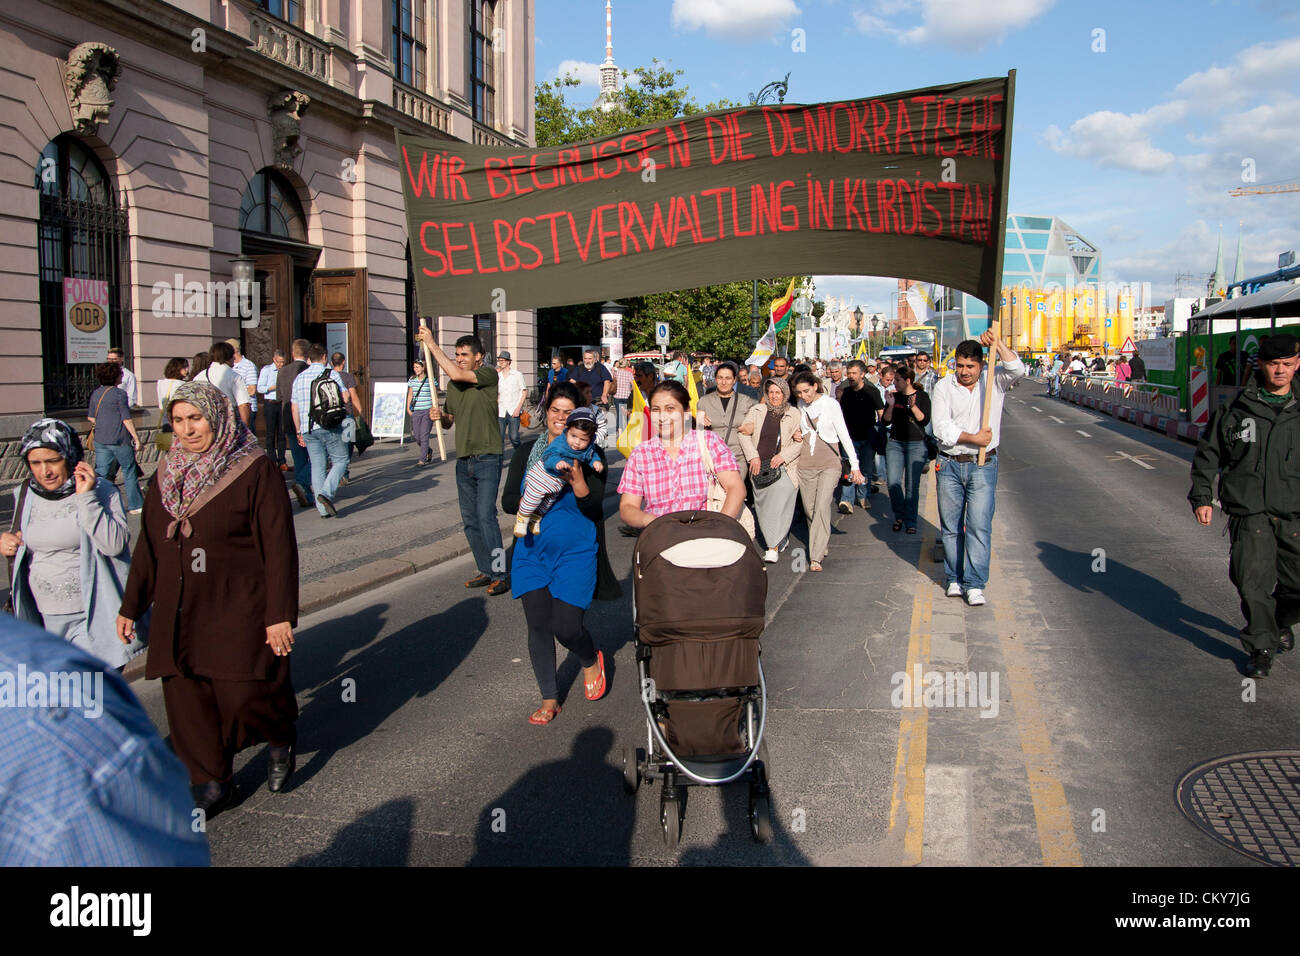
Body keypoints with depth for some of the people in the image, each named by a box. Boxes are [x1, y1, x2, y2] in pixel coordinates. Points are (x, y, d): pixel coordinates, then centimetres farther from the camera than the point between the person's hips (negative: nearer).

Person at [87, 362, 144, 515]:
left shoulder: (95, 394, 8)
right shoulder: (119, 393, -11)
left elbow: (91, 418, 12)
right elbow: (127, 419, -13)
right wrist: (136, 437, -7)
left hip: (100, 439, 6)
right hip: (120, 439, -6)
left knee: (101, 473, 8)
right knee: (129, 472, 7)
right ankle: (135, 505, 15)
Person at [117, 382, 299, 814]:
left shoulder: (255, 471, -8)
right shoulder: (166, 475, 11)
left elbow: (279, 547, -10)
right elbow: (148, 547, 18)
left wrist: (280, 614, -14)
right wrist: (131, 606, 18)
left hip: (239, 611, -6)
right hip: (179, 613, 6)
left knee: (244, 697, -7)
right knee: (187, 703, 6)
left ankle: (282, 736, 25)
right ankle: (210, 784, 23)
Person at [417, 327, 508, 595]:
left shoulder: (488, 374, -7)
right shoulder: (453, 384, 14)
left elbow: (456, 374, -23)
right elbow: (449, 420, 22)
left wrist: (431, 344, -16)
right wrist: (439, 416, -2)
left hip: (487, 457, -7)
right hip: (463, 460, 7)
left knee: (486, 515, -14)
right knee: (470, 519, 8)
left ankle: (499, 575, -7)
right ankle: (486, 571, 17)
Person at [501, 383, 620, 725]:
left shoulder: (590, 455, -2)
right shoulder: (527, 453, 7)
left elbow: (594, 506, -10)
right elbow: (507, 501, 3)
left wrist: (577, 481, -27)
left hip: (575, 553, -3)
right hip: (532, 551, 3)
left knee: (566, 627, -6)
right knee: (538, 625, 3)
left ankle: (591, 660, 29)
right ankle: (549, 699, 19)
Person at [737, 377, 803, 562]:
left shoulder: (794, 414, 3)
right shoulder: (756, 411, 8)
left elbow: (800, 441, 0)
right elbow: (744, 434, 3)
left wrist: (783, 456, -14)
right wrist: (753, 456, -8)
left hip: (783, 468, -3)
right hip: (759, 467, 3)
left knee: (779, 504, -14)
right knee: (763, 506, 8)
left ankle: (773, 548, -12)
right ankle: (782, 540, 26)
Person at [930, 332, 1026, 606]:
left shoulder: (994, 382, 4)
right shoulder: (943, 387, 1)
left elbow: (1017, 370, -16)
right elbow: (942, 429, -8)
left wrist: (998, 344, -21)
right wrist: (973, 438, -14)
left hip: (983, 465, -1)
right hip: (950, 465, 1)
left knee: (979, 526, -7)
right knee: (951, 526, 8)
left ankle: (975, 584, -4)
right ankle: (955, 578, 20)